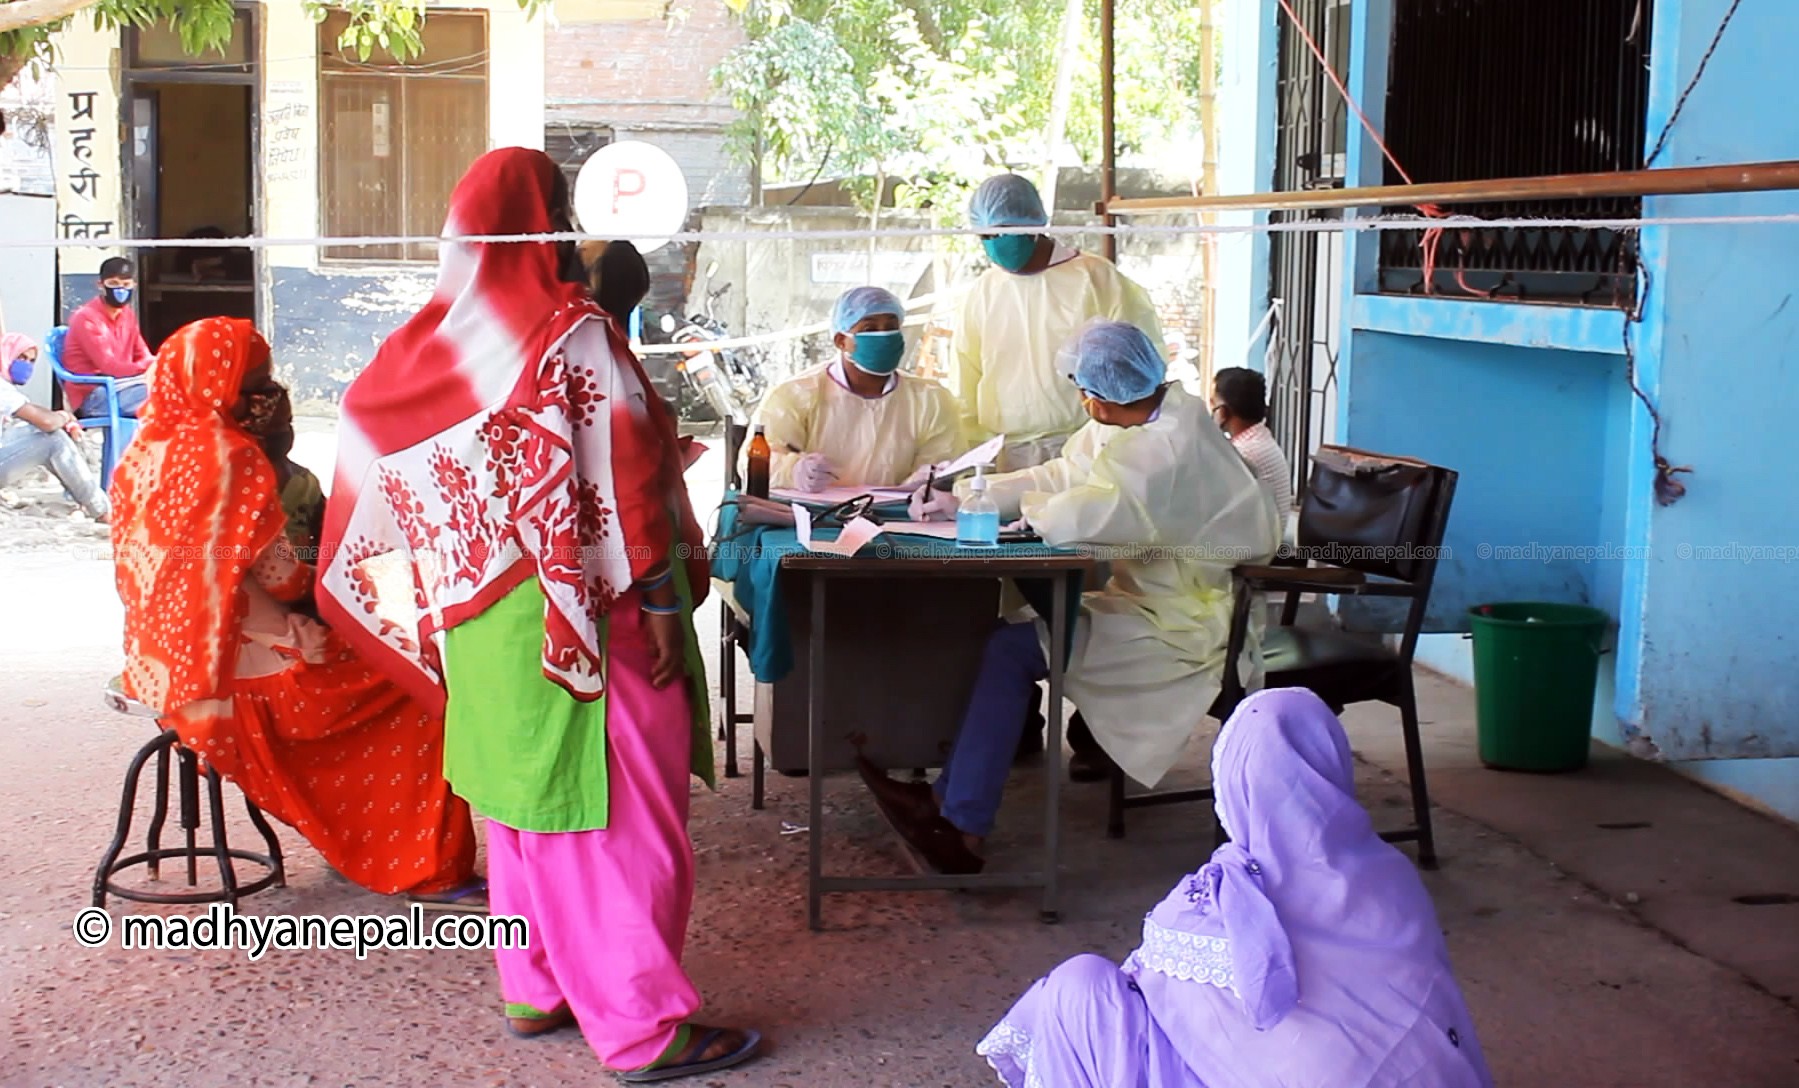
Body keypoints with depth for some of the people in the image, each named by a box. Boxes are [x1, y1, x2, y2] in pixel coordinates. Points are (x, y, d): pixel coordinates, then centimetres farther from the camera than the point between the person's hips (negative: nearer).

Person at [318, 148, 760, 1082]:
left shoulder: (428, 341, 4)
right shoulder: (573, 333, -15)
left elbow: (384, 477, 10)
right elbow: (623, 479, -18)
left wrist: (448, 599, 17)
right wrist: (663, 600, -14)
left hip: (479, 620, 7)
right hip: (581, 620, -7)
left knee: (525, 800, 18)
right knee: (615, 812, -1)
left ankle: (535, 989, 27)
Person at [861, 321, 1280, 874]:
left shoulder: (1171, 446, -25)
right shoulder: (1143, 420, 7)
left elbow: (1073, 518, -32)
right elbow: (1060, 477, 11)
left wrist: (1031, 509, -9)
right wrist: (959, 499, 6)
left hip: (1185, 626, -10)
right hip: (1148, 596, 10)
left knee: (1014, 648, -14)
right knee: (1008, 635, 1)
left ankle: (959, 821, -5)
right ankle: (953, 804, 2)